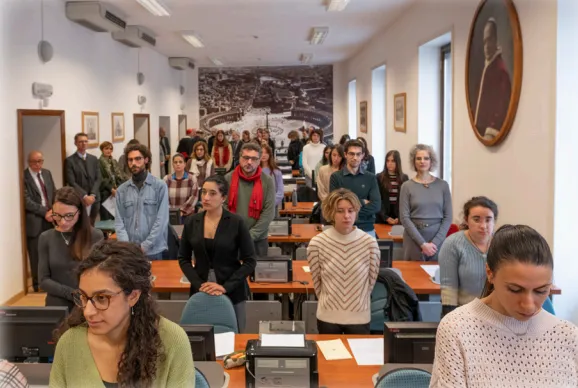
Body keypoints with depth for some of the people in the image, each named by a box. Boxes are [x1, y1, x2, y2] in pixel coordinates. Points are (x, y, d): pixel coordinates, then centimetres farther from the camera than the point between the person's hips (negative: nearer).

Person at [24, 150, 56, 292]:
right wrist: (44, 212, -15)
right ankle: (38, 284, 12)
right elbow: (27, 201, -15)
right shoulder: (24, 177, -9)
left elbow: (54, 194, 14)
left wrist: (53, 211, -2)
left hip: (49, 217, 6)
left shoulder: (47, 173, 12)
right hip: (34, 220, -6)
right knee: (36, 254, 1)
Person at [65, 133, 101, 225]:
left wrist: (92, 195, -7)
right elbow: (71, 182, -9)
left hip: (94, 199, 4)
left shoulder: (94, 159, 13)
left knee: (91, 227, 9)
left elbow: (98, 179, 7)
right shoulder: (69, 161, -2)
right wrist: (84, 196, -16)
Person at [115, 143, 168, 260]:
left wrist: (145, 246, -12)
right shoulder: (121, 190, 7)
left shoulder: (160, 186, -3)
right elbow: (119, 222, 3)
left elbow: (161, 220, -8)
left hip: (153, 250, -2)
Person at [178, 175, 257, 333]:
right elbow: (183, 259, 5)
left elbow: (250, 261, -8)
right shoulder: (192, 222, 0)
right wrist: (199, 284, -9)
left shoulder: (236, 222, -9)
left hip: (232, 292, -2)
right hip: (201, 290, 2)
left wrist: (226, 286, -16)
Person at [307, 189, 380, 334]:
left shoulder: (369, 243, -11)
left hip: (359, 317, 0)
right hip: (328, 317, 0)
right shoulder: (317, 243, -11)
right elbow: (316, 281, 3)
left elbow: (372, 280, 3)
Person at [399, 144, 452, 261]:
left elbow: (448, 217, 1)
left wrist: (435, 242, -10)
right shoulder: (407, 186, 0)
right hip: (414, 239, -1)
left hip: (438, 239, 1)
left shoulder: (443, 185, 4)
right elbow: (404, 218, -5)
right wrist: (422, 243, -12)